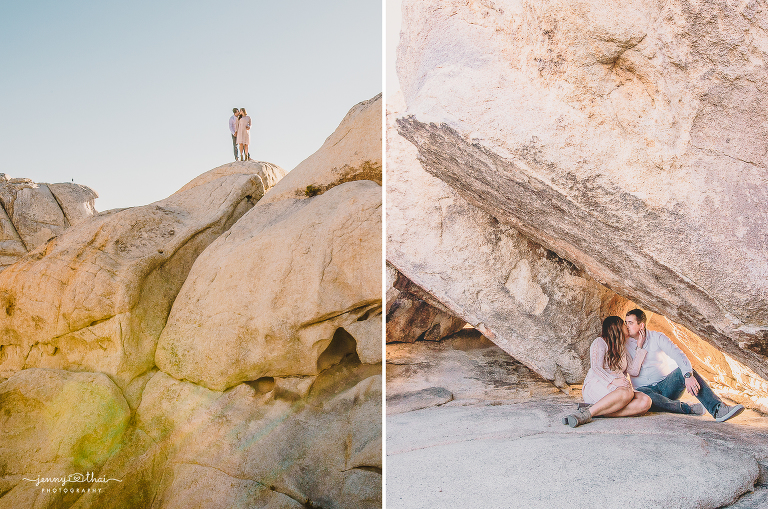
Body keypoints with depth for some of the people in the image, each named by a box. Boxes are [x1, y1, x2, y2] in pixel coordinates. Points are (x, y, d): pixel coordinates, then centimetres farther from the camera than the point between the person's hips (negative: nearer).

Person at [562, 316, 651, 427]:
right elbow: (596, 368, -12)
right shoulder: (600, 342, 3)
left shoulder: (622, 348, 26)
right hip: (594, 386, -7)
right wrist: (612, 381, -30)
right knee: (627, 392, -38)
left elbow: (633, 371, 16)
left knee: (646, 402, -25)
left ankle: (599, 412, -37)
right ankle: (587, 413, -40)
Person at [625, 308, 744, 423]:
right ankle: (688, 408, -30)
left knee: (685, 369, -27)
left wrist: (688, 375, -34)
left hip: (665, 386, 1)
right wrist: (639, 347, -10)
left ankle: (717, 409, -37)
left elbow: (677, 354, -15)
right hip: (645, 388, -1)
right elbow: (632, 371, -6)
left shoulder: (657, 337, 3)